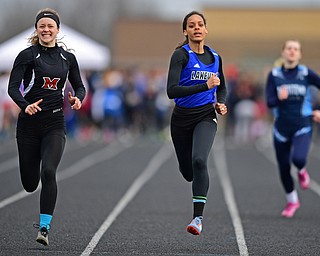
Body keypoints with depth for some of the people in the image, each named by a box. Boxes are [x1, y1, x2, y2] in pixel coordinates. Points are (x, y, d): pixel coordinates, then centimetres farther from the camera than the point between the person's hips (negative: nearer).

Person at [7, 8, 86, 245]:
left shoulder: (68, 57, 7)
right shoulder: (27, 55, -3)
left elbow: (79, 86, 17)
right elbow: (13, 86, -11)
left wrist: (78, 99, -6)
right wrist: (25, 105, -30)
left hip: (55, 123, 1)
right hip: (29, 122, -1)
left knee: (49, 172, -19)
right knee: (29, 183, 5)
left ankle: (44, 228, -15)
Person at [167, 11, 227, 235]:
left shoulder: (215, 57, 4)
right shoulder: (181, 55, -10)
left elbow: (222, 88, 22)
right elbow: (172, 91, -23)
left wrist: (221, 103, 1)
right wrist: (205, 86, -29)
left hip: (206, 117, 1)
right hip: (182, 118, 0)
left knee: (199, 160, -25)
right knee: (188, 172, 11)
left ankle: (198, 218, -24)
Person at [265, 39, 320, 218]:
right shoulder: (274, 75, -1)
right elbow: (270, 102, -7)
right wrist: (279, 98, -28)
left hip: (302, 128, -2)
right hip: (282, 127, 2)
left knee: (298, 158, -28)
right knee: (284, 167, 8)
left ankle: (302, 171, 11)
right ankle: (292, 201, 32)